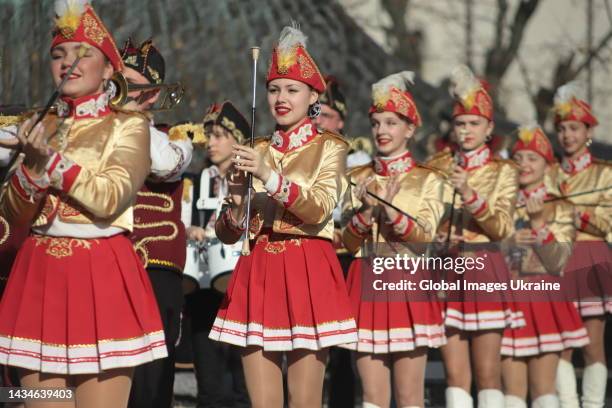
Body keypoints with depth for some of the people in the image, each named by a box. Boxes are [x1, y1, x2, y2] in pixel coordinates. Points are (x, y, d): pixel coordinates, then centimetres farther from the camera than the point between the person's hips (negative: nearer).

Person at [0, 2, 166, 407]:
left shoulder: (128, 125, 1)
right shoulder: (41, 127, 15)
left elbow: (111, 200, -14)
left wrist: (53, 161, -16)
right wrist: (33, 166, -11)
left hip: (101, 274, -4)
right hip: (39, 273, 5)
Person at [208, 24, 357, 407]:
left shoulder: (329, 147, 4)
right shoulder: (256, 152, 14)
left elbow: (320, 210, -15)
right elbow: (229, 234, 12)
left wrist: (270, 177, -23)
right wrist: (237, 200, -8)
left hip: (308, 271, -3)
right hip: (258, 272, 4)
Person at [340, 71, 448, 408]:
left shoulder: (427, 180, 3)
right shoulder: (358, 178, 11)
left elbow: (425, 238, -8)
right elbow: (349, 242, 5)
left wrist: (390, 210, -23)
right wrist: (366, 211, -14)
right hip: (367, 285, 3)